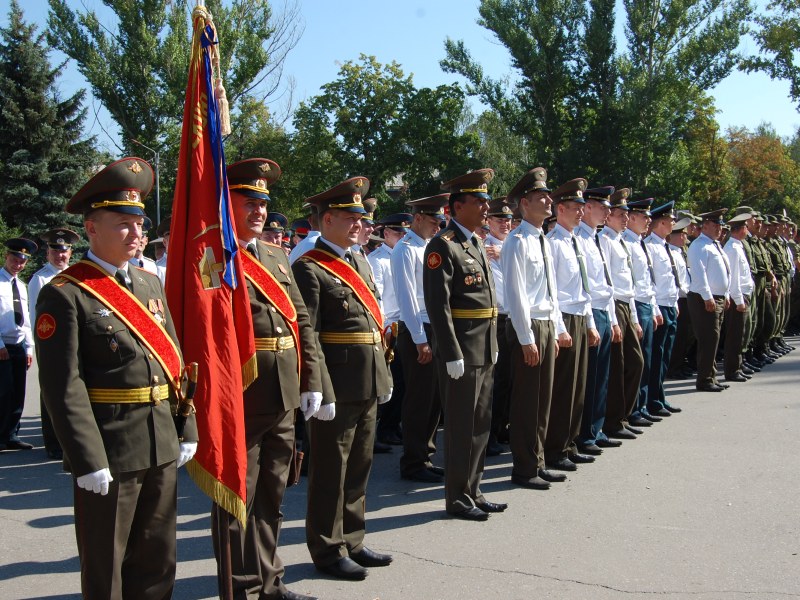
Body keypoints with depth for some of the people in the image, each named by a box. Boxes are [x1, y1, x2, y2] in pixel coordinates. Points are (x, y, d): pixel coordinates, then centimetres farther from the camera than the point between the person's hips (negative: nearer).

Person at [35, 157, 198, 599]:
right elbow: (63, 388, -16)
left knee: (158, 561, 19)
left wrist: (187, 430, 9)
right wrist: (89, 461, -19)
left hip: (162, 445, 7)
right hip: (109, 453, -6)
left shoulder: (150, 284, 10)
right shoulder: (65, 295, -12)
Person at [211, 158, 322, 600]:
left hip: (284, 398, 8)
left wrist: (311, 380, 9)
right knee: (237, 498, 7)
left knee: (272, 495, 18)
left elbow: (301, 320, 14)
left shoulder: (277, 255, 13)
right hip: (239, 401, -7)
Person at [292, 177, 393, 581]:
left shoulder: (361, 263, 15)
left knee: (359, 469, 17)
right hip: (337, 388, -8)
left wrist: (384, 376, 15)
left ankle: (351, 542, 30)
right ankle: (328, 550, 19)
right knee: (330, 471, 5)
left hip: (368, 386, 8)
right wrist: (322, 393, -21)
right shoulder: (309, 268, -11)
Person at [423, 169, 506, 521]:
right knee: (462, 426, 1)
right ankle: (457, 498, 14)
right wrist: (452, 355, -22)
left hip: (484, 351, 9)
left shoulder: (476, 244, 16)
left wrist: (493, 346, 17)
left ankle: (473, 492, 27)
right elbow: (437, 304, -19)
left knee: (480, 425, 15)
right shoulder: (442, 246, -13)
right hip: (460, 352, -9)